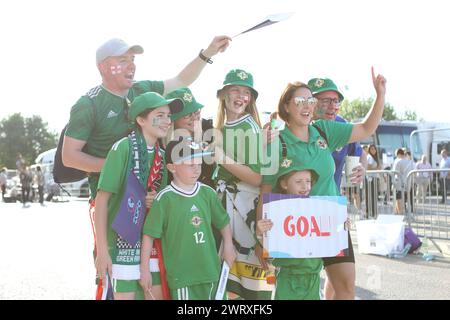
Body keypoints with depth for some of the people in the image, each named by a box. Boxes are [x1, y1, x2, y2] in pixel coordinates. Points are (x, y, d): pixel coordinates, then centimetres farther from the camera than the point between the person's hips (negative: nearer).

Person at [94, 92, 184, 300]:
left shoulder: (162, 154, 7)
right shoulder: (122, 148, -12)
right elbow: (102, 200, -13)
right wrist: (102, 251, -16)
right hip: (123, 242, -6)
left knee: (157, 294, 9)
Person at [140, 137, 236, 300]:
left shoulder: (207, 193, 2)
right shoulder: (165, 198, -12)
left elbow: (223, 221, 17)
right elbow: (149, 235, -8)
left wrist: (228, 247, 8)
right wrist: (144, 269, -6)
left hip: (210, 271, 5)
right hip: (180, 275, -5)